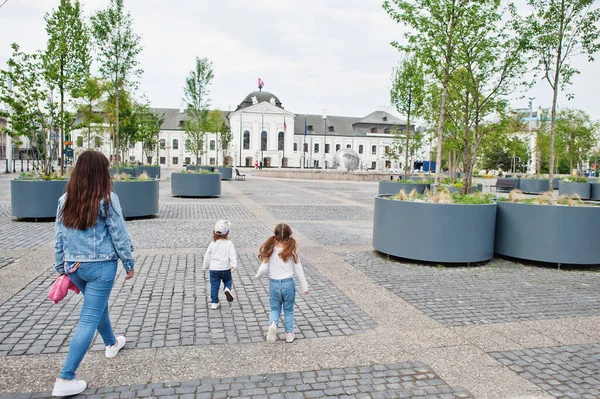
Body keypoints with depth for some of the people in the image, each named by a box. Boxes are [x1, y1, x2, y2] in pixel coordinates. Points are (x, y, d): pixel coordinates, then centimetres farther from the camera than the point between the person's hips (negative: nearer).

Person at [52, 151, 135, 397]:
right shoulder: (107, 200, -14)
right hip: (100, 266, -6)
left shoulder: (65, 200, 1)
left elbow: (59, 237, 6)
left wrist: (61, 268, 16)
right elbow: (119, 235, -10)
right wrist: (129, 264, 2)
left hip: (73, 266, 6)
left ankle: (111, 344, 49)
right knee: (89, 319, 0)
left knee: (98, 306, 27)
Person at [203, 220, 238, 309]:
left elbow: (207, 256, 8)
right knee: (228, 280, 22)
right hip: (225, 269, -1)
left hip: (213, 269, 1)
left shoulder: (212, 244, 1)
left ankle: (214, 303, 10)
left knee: (214, 285, 9)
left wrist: (205, 267, 22)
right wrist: (234, 265, -24)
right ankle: (227, 289, -9)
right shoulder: (229, 243, -4)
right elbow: (233, 255, -16)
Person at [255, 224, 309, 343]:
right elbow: (299, 270, -4)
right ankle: (289, 334, 22)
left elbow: (263, 268, -7)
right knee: (288, 310, 18)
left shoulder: (270, 251, -8)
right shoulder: (292, 251, -9)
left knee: (275, 308, 18)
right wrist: (305, 287, 6)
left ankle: (273, 324, -10)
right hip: (288, 283, 0)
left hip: (274, 284, 1)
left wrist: (257, 275, 16)